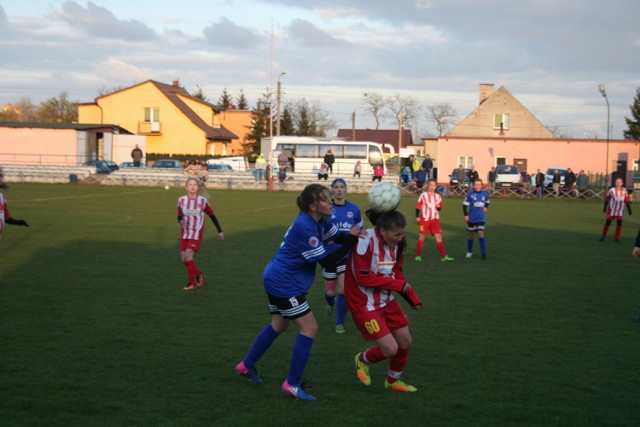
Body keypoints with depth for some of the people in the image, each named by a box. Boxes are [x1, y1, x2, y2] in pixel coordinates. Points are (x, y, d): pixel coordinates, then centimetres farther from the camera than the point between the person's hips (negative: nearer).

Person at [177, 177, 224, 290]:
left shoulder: (202, 201, -9)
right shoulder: (182, 200, -2)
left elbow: (212, 215, 3)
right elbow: (179, 216, 8)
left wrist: (220, 231, 9)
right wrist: (180, 221, -18)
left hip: (197, 235, -4)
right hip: (185, 234, 4)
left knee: (188, 256, -19)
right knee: (184, 259, 3)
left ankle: (192, 283, -7)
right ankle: (198, 275, 31)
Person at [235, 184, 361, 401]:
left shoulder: (319, 221, 1)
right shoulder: (305, 227, -27)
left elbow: (338, 237, 5)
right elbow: (326, 261, -24)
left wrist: (353, 235, -17)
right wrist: (351, 239, -22)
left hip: (277, 280, 10)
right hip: (284, 284, -10)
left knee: (278, 325, 25)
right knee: (309, 328, -6)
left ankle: (246, 365, 38)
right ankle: (292, 384, 1)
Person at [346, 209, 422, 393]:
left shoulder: (397, 243, -2)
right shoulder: (366, 241, -26)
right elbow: (363, 278, -24)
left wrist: (412, 298, 2)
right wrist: (398, 284, -21)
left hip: (386, 300, 8)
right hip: (364, 304, -8)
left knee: (405, 341, 11)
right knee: (390, 348, -11)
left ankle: (393, 381, 36)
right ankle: (363, 360, 22)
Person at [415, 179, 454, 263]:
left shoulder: (438, 196, 7)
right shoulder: (423, 195, -4)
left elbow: (440, 207, 13)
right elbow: (418, 206, -2)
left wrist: (438, 207, -10)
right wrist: (417, 216, -9)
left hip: (435, 220, 3)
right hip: (424, 219, -3)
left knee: (438, 236, -4)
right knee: (422, 236, 2)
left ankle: (443, 256, -7)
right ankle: (418, 255, 12)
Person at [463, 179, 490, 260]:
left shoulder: (485, 194, 0)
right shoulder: (470, 194, -9)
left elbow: (487, 202, 20)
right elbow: (465, 205, -5)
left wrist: (486, 207, 0)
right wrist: (466, 215, -13)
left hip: (481, 219, 1)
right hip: (471, 219, -1)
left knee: (481, 235, -11)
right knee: (471, 236, 10)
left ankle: (484, 254, -10)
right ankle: (469, 252, 29)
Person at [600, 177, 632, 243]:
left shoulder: (624, 191, 0)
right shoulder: (612, 190, -9)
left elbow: (627, 201, 7)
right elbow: (607, 200, -2)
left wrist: (629, 210, 8)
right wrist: (604, 209, -1)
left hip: (620, 210, 2)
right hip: (612, 210, -2)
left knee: (619, 224, -5)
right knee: (608, 223, 5)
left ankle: (616, 238, 5)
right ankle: (603, 236, 22)